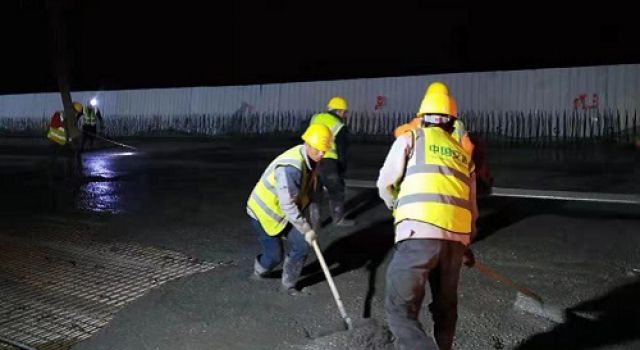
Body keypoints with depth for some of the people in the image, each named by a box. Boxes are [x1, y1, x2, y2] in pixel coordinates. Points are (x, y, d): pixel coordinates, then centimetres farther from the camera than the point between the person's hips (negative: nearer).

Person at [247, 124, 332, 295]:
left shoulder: (311, 158, -7)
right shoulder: (291, 167, -36)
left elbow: (307, 189, 7)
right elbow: (287, 205, -31)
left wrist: (308, 225, 5)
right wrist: (306, 229, -24)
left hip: (285, 212, 8)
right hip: (264, 211, -8)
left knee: (301, 247, 0)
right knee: (275, 255, 1)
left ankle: (288, 284, 20)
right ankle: (259, 271, 36)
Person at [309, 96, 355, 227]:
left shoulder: (315, 118, 9)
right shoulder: (339, 127, -5)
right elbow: (342, 152, -2)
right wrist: (342, 170, 7)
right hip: (328, 163, -5)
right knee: (337, 191, 11)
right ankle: (339, 219, 21)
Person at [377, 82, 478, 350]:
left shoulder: (409, 139, 10)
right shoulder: (463, 154, 24)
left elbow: (385, 185, 6)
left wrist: (398, 208, 28)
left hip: (419, 235, -5)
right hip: (457, 237, 6)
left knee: (400, 310, -2)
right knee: (445, 308, 22)